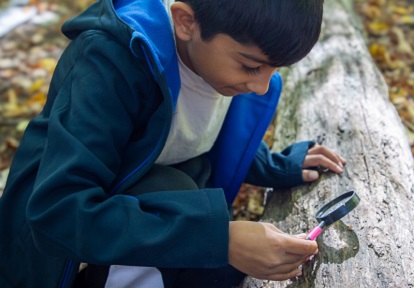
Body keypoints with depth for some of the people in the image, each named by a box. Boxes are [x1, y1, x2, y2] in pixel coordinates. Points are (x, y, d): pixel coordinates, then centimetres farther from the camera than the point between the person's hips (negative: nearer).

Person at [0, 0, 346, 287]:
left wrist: (278, 167, -2)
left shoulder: (235, 56, -10)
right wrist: (219, 238, -43)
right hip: (64, 227, -6)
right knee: (175, 196, -32)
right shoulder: (115, 58, -31)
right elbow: (56, 211, -39)